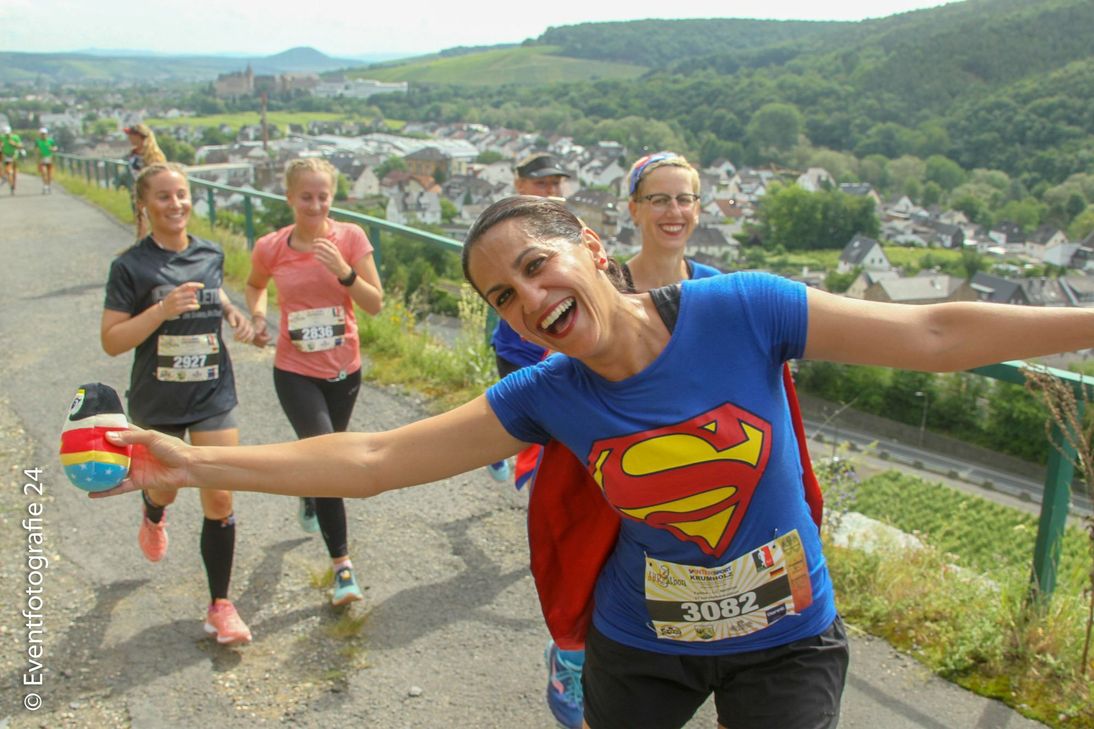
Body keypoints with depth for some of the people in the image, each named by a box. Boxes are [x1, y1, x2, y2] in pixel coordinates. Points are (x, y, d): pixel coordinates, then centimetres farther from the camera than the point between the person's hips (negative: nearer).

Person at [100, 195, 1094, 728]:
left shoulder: (738, 309, -20)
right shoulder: (545, 397, -14)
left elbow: (935, 332, -14)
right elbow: (370, 459, -12)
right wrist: (194, 464, -15)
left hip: (788, 641, -1)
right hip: (641, 645, 2)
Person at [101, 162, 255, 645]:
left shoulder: (211, 255, 0)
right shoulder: (131, 266, -12)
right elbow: (111, 341, -14)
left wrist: (232, 313, 1)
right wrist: (163, 309, -27)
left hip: (213, 394, 2)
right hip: (157, 402, -1)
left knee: (219, 500, -2)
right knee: (165, 489, 20)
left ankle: (220, 605, 13)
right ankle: (153, 516, 60)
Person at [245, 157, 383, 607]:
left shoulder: (350, 238, -10)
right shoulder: (271, 248, -8)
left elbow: (375, 304, -11)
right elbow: (255, 285, 14)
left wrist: (345, 272, -27)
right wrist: (258, 317, -5)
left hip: (344, 370, 2)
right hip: (296, 372, -2)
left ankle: (310, 498, 58)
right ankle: (342, 565, -1)